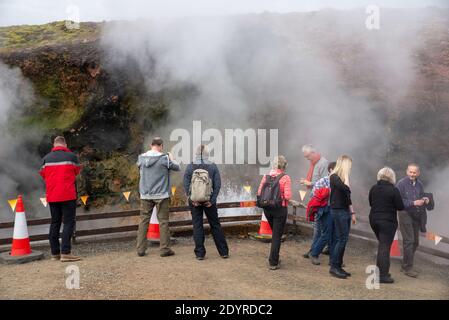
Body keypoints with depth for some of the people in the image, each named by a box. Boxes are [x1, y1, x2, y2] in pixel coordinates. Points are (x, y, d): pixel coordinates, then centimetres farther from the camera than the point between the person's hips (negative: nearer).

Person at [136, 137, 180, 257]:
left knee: (144, 221, 10)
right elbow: (177, 167, 0)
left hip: (145, 195, 4)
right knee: (163, 221, 5)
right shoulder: (164, 158, -11)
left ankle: (141, 249, 11)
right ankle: (164, 248, 7)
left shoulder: (141, 158, 1)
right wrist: (171, 158, 19)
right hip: (161, 195, -4)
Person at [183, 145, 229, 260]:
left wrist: (192, 200, -1)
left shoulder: (190, 167, -3)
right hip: (209, 200, 1)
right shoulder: (213, 167, -3)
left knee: (197, 226, 7)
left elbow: (186, 185, -5)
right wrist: (212, 200, -4)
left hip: (194, 200, 0)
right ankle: (224, 252, 15)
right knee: (215, 225, 11)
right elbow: (217, 185, -6)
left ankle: (200, 253, 8)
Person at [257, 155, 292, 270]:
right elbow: (287, 196, -18)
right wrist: (284, 198, 3)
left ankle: (274, 259, 32)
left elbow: (259, 193, -1)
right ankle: (273, 263, 8)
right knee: (277, 236, 5)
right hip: (280, 209, -5)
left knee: (275, 233, 23)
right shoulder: (285, 178, -12)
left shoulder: (266, 177, 0)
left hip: (267, 209, 5)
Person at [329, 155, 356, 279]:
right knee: (342, 238, -10)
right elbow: (345, 189, -25)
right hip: (338, 211, -8)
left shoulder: (342, 178, 14)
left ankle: (338, 266, 13)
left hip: (345, 211, 8)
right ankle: (334, 266, -4)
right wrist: (346, 175, -12)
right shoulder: (334, 177, -10)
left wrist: (352, 213, 18)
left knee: (339, 239, 8)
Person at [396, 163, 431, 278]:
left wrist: (426, 200, -2)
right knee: (409, 241, -9)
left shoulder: (419, 184, 9)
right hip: (406, 215, -7)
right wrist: (413, 203, -23)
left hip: (417, 216, 7)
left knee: (415, 242, 12)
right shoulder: (401, 183, -11)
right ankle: (408, 268, 0)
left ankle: (406, 266, 25)